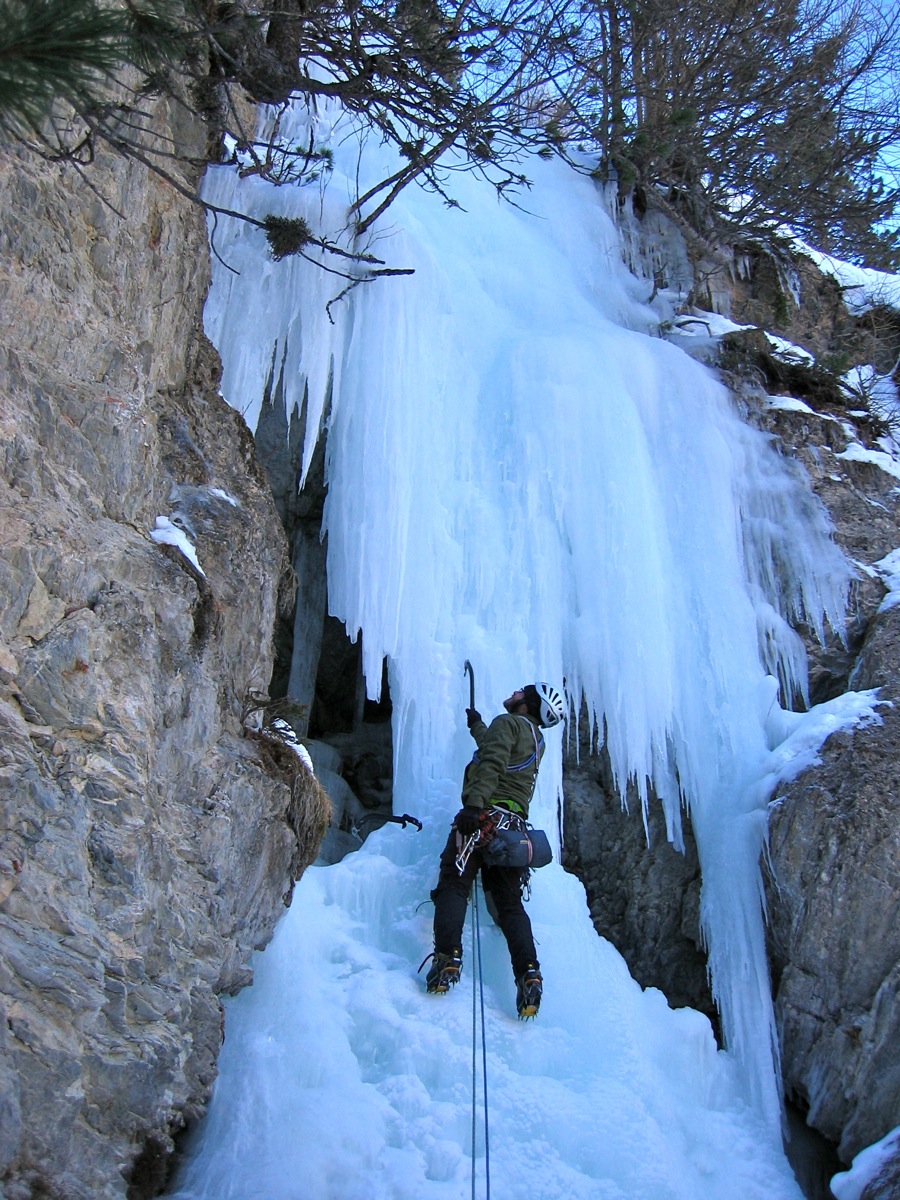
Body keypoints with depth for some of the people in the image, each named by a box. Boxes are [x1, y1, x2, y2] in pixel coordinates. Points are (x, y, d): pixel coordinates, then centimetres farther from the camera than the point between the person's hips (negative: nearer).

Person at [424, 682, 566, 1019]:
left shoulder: (508, 722, 3)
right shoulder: (537, 741, 27)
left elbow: (492, 763, -16)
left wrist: (473, 804, -27)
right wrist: (477, 726, 63)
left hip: (484, 815, -7)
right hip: (514, 822, 7)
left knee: (453, 885, -10)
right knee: (509, 903, 5)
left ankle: (448, 959, -28)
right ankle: (529, 974, -13)